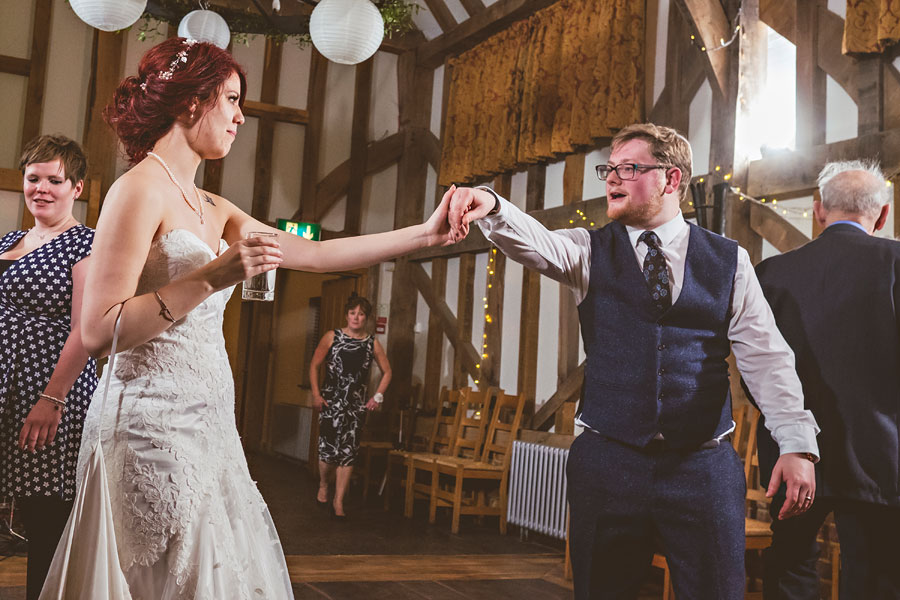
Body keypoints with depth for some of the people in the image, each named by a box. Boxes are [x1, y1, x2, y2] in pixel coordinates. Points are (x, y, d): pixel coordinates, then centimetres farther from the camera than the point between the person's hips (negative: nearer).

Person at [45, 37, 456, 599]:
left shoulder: (214, 209, 16)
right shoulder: (140, 189, -10)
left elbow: (312, 252, 13)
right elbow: (98, 332, -16)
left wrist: (426, 234, 11)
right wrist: (213, 277, -23)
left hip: (206, 422, 8)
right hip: (155, 422, -8)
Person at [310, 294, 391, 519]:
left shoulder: (372, 343, 5)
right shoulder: (332, 337, 0)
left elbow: (387, 372, 16)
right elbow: (314, 366, 4)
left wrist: (377, 396, 7)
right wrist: (316, 394, -3)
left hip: (356, 404, 2)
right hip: (331, 401, -2)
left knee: (348, 452, -2)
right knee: (328, 449, -6)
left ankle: (339, 501, 6)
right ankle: (323, 486, 23)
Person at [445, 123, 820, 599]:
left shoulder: (729, 261, 4)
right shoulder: (591, 252, 6)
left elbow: (767, 358, -1)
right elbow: (534, 243, -14)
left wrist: (797, 445, -10)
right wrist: (491, 206, -35)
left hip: (704, 466, -1)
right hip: (606, 461, 1)